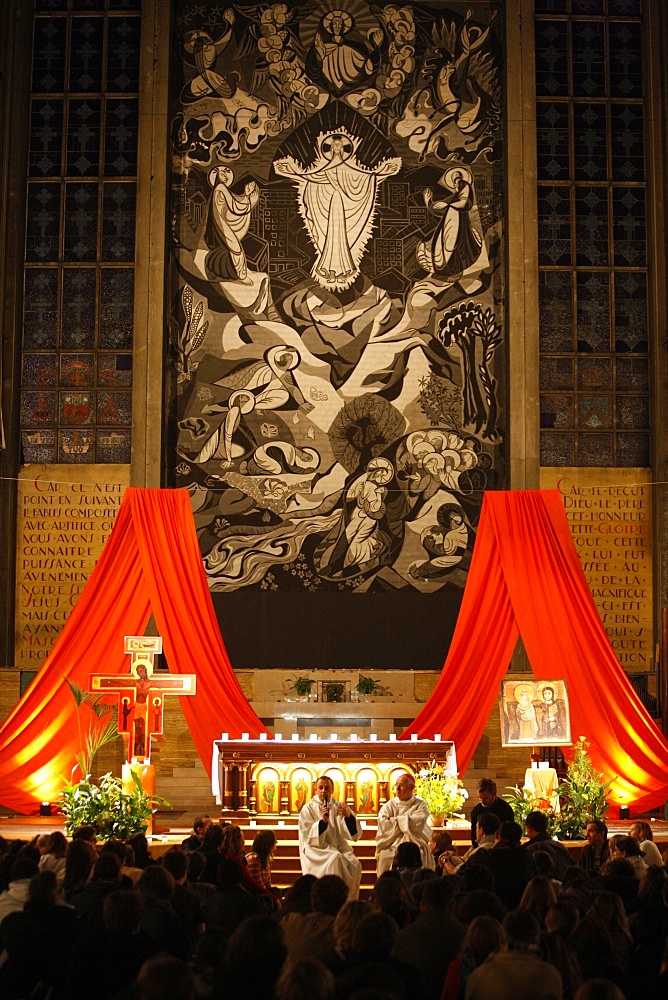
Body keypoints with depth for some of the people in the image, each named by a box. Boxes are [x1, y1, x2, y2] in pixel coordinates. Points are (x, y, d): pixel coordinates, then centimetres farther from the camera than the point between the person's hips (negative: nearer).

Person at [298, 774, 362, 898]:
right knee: (335, 859, -33)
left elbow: (354, 834, 2)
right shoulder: (308, 809, 6)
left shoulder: (339, 807, 13)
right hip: (317, 849, -3)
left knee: (355, 864, -25)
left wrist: (348, 816, -17)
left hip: (339, 848, 3)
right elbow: (307, 836, -7)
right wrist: (323, 821, -20)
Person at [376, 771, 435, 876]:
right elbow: (383, 824, -4)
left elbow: (418, 822, -10)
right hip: (391, 845, 1)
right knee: (385, 858, -22)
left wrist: (395, 820, -2)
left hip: (415, 843, -1)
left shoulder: (420, 805, 7)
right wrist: (406, 821, -4)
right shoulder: (389, 805, 11)